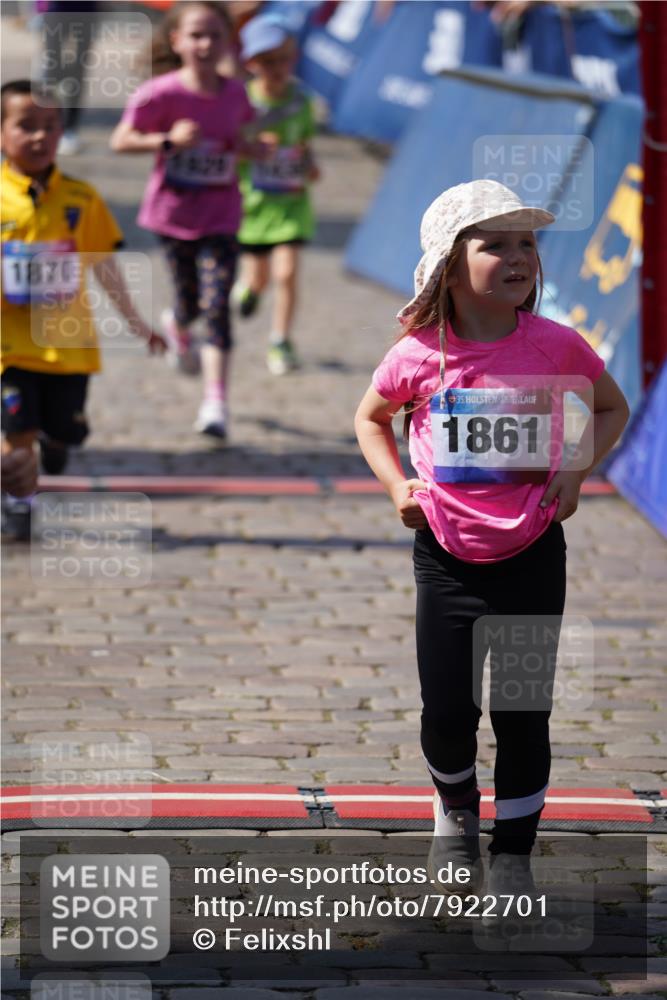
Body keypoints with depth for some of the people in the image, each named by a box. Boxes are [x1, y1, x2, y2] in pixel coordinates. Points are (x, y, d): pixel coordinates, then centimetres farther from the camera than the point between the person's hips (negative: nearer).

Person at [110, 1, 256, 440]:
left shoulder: (235, 94, -2)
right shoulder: (162, 93, -14)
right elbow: (121, 140, -13)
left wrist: (249, 147, -3)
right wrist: (168, 140, -25)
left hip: (220, 216, 1)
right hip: (173, 212, -1)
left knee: (217, 306, -10)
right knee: (190, 301, 11)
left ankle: (216, 402, -9)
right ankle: (179, 328, 51)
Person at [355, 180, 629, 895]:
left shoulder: (555, 346, -9)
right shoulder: (419, 355, -9)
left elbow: (612, 408, 9)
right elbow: (371, 418, 11)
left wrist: (575, 471, -5)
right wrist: (398, 487, -3)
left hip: (531, 554, 0)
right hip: (446, 557, 0)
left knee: (523, 716, 2)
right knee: (447, 712, 4)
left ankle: (513, 854, 18)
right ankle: (455, 812, 34)